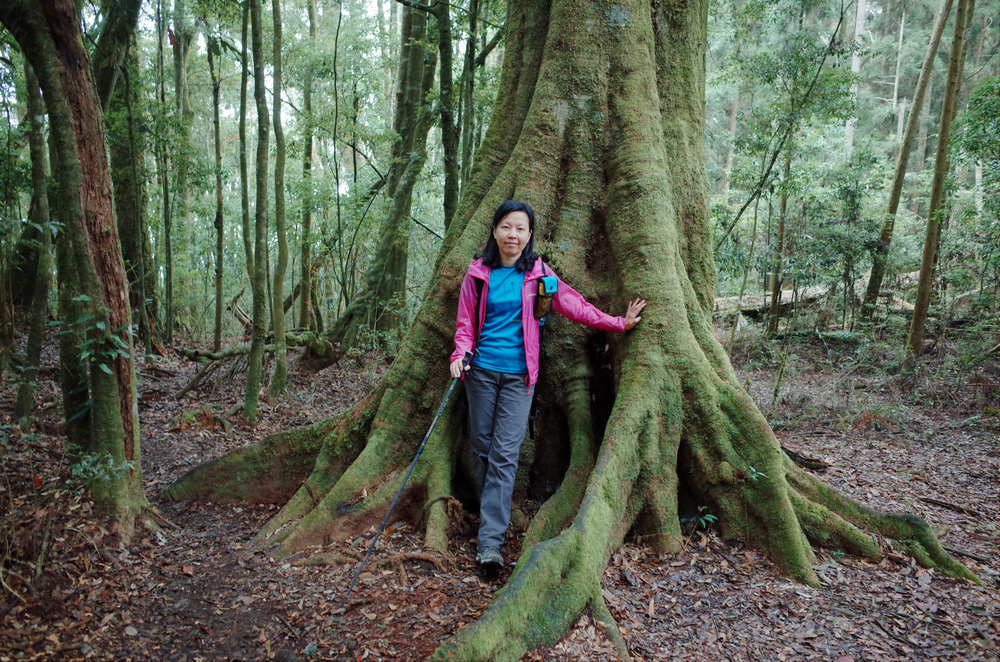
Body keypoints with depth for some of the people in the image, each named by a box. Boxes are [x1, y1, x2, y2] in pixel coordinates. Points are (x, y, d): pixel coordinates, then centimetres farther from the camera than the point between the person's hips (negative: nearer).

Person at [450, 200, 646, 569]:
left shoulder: (537, 273, 3)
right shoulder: (478, 273, 4)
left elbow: (574, 306, 8)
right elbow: (466, 322, 7)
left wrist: (618, 324, 9)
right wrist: (461, 354, -11)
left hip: (518, 375, -1)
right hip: (482, 371, 2)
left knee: (505, 454, -7)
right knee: (481, 448, 7)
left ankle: (490, 541, -6)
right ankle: (490, 515, 27)